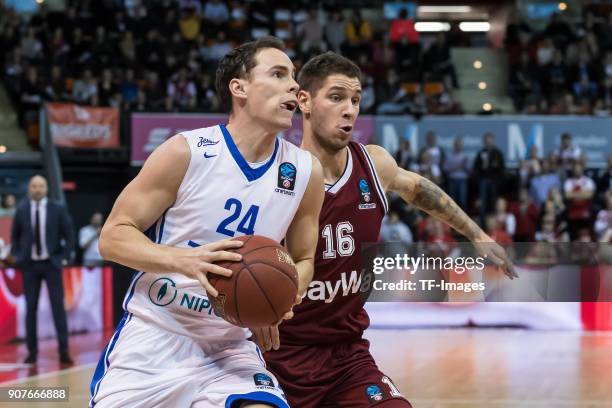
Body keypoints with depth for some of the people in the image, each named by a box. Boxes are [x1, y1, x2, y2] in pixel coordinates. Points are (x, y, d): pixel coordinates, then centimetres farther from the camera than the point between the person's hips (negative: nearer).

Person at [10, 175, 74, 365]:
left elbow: (68, 235, 2)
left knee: (58, 307, -2)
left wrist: (65, 258, -4)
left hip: (51, 263, -1)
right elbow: (15, 235, 12)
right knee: (30, 308, 4)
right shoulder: (21, 209, 1)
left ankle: (64, 351, 0)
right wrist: (16, 256, 3)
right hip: (29, 264, 2)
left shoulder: (58, 209, -3)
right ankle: (32, 351, 11)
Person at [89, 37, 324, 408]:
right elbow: (113, 236, -8)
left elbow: (303, 261, 14)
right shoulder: (186, 152, -11)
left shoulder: (305, 172, 0)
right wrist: (184, 260, -25)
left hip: (230, 346, 2)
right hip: (152, 338, -2)